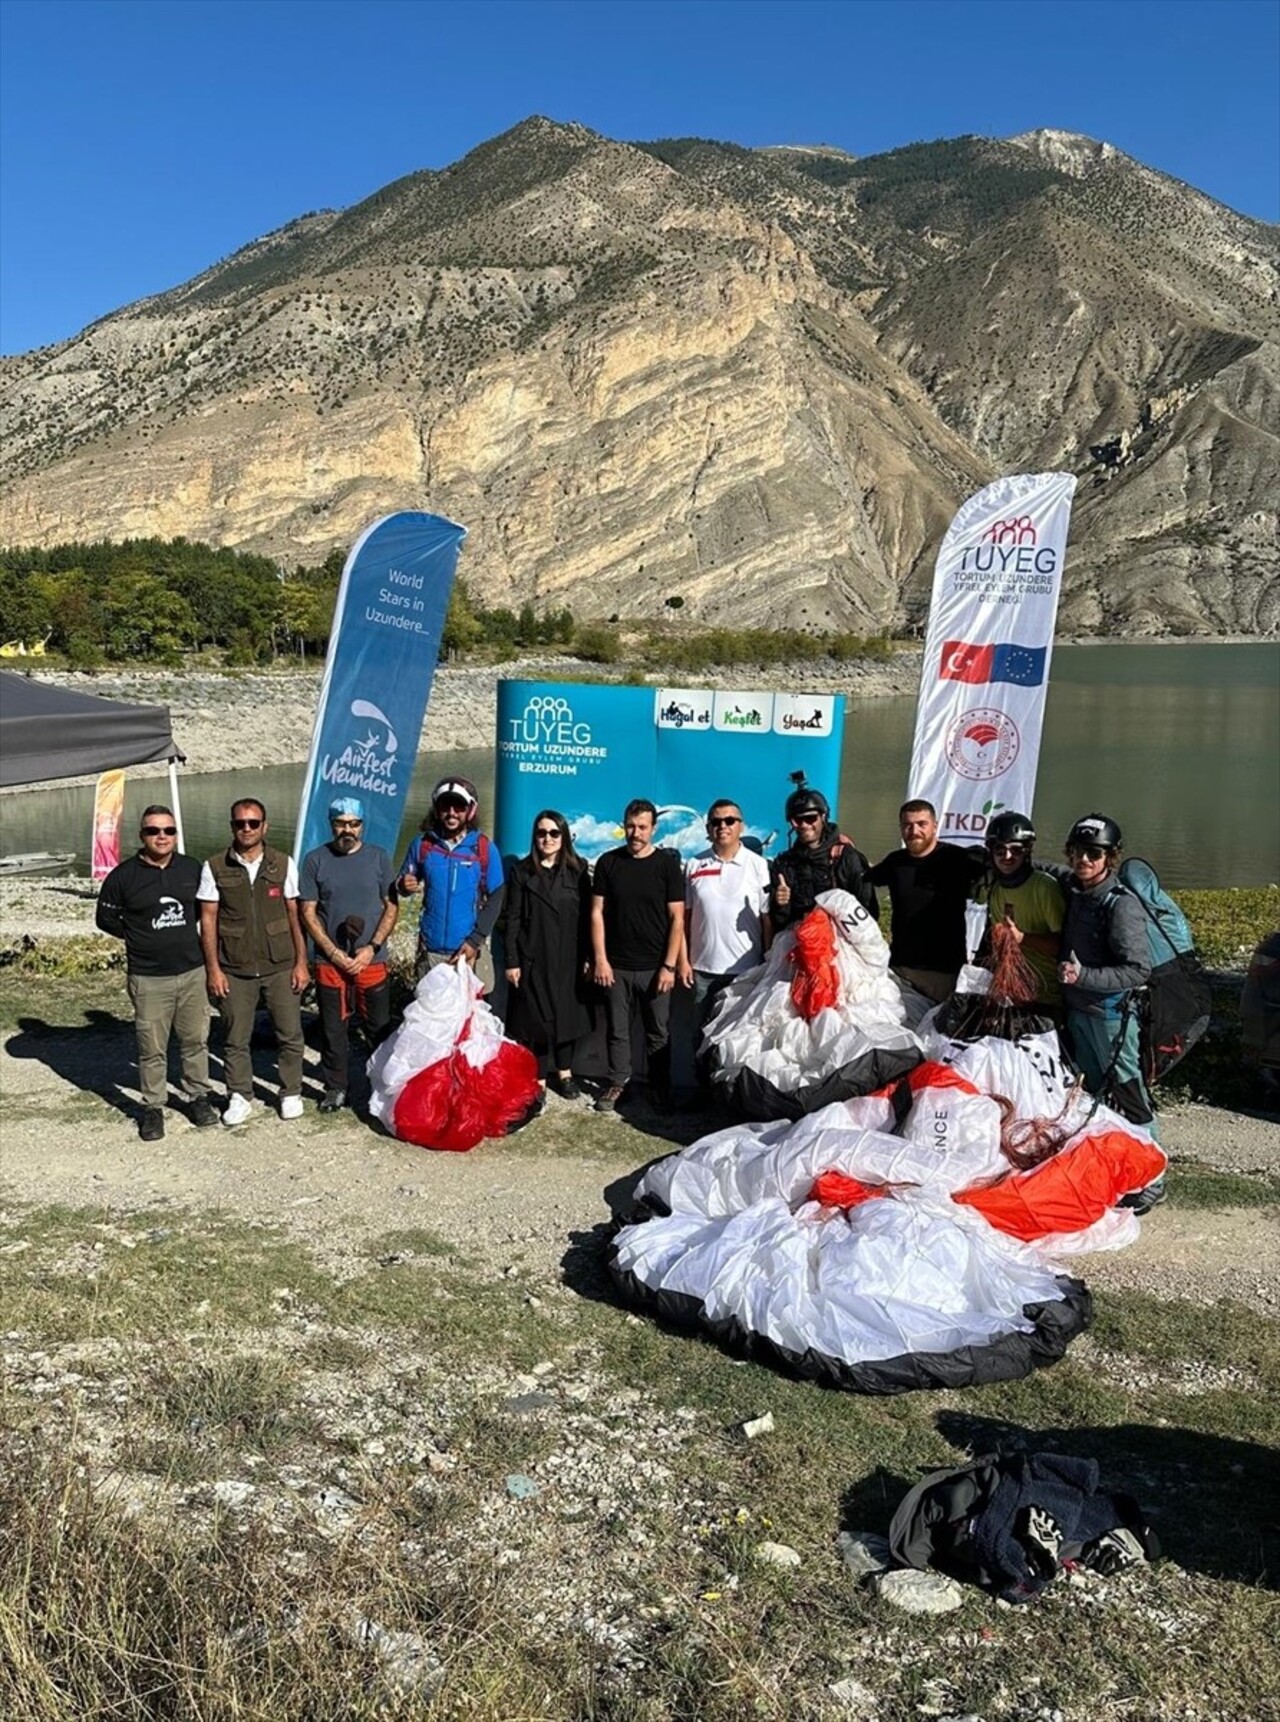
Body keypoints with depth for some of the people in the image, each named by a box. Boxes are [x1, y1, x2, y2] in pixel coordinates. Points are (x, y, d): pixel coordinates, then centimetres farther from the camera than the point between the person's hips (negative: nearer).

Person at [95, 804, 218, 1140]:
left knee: (196, 1039, 10)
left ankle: (199, 1097, 25)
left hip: (192, 972, 2)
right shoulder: (123, 876, -5)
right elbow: (106, 918, 5)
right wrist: (140, 937, 3)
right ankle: (153, 1107, 16)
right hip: (148, 978, -2)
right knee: (152, 1048, 3)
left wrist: (188, 931, 8)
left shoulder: (192, 869, 2)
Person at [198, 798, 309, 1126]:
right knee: (236, 1039, 8)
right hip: (234, 970, 0)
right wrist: (213, 968, -4)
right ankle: (240, 1096, 23)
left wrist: (301, 962, 0)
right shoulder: (214, 868, -1)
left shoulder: (283, 864, 1)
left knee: (290, 1035, 6)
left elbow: (295, 916, 3)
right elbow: (208, 920, 0)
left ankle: (291, 1093, 22)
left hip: (280, 967, 0)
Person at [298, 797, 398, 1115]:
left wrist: (372, 948, -9)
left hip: (372, 960, 0)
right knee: (333, 1028, 8)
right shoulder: (315, 860, 1)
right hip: (329, 961, 0)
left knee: (379, 1028, 6)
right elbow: (307, 912, 0)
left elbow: (391, 906, 2)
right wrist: (333, 952, -9)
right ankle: (335, 1087, 21)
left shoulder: (378, 858, 2)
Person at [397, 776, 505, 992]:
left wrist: (475, 940, -9)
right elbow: (403, 885, 11)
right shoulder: (422, 845, 2)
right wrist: (405, 886, -14)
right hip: (430, 949, 2)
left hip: (469, 950, -2)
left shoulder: (485, 849, -3)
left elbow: (495, 899, 0)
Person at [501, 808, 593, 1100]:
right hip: (533, 959, -1)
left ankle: (564, 1073, 27)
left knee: (566, 1015, 10)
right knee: (535, 1019, 3)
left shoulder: (578, 871, 4)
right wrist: (511, 961, -6)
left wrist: (587, 957, -2)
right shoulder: (521, 871, 1)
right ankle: (538, 1079, 14)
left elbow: (587, 917, 2)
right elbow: (511, 919, -1)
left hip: (568, 958, 1)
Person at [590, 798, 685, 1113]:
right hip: (616, 966, 1)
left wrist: (669, 966, -8)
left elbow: (677, 918, -3)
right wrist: (600, 958, -3)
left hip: (654, 967, -1)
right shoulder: (608, 862, 3)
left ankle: (661, 1088, 21)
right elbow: (597, 913, 4)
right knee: (617, 1030, 8)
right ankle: (618, 1084, 22)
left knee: (658, 1033, 7)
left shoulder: (667, 863, -2)